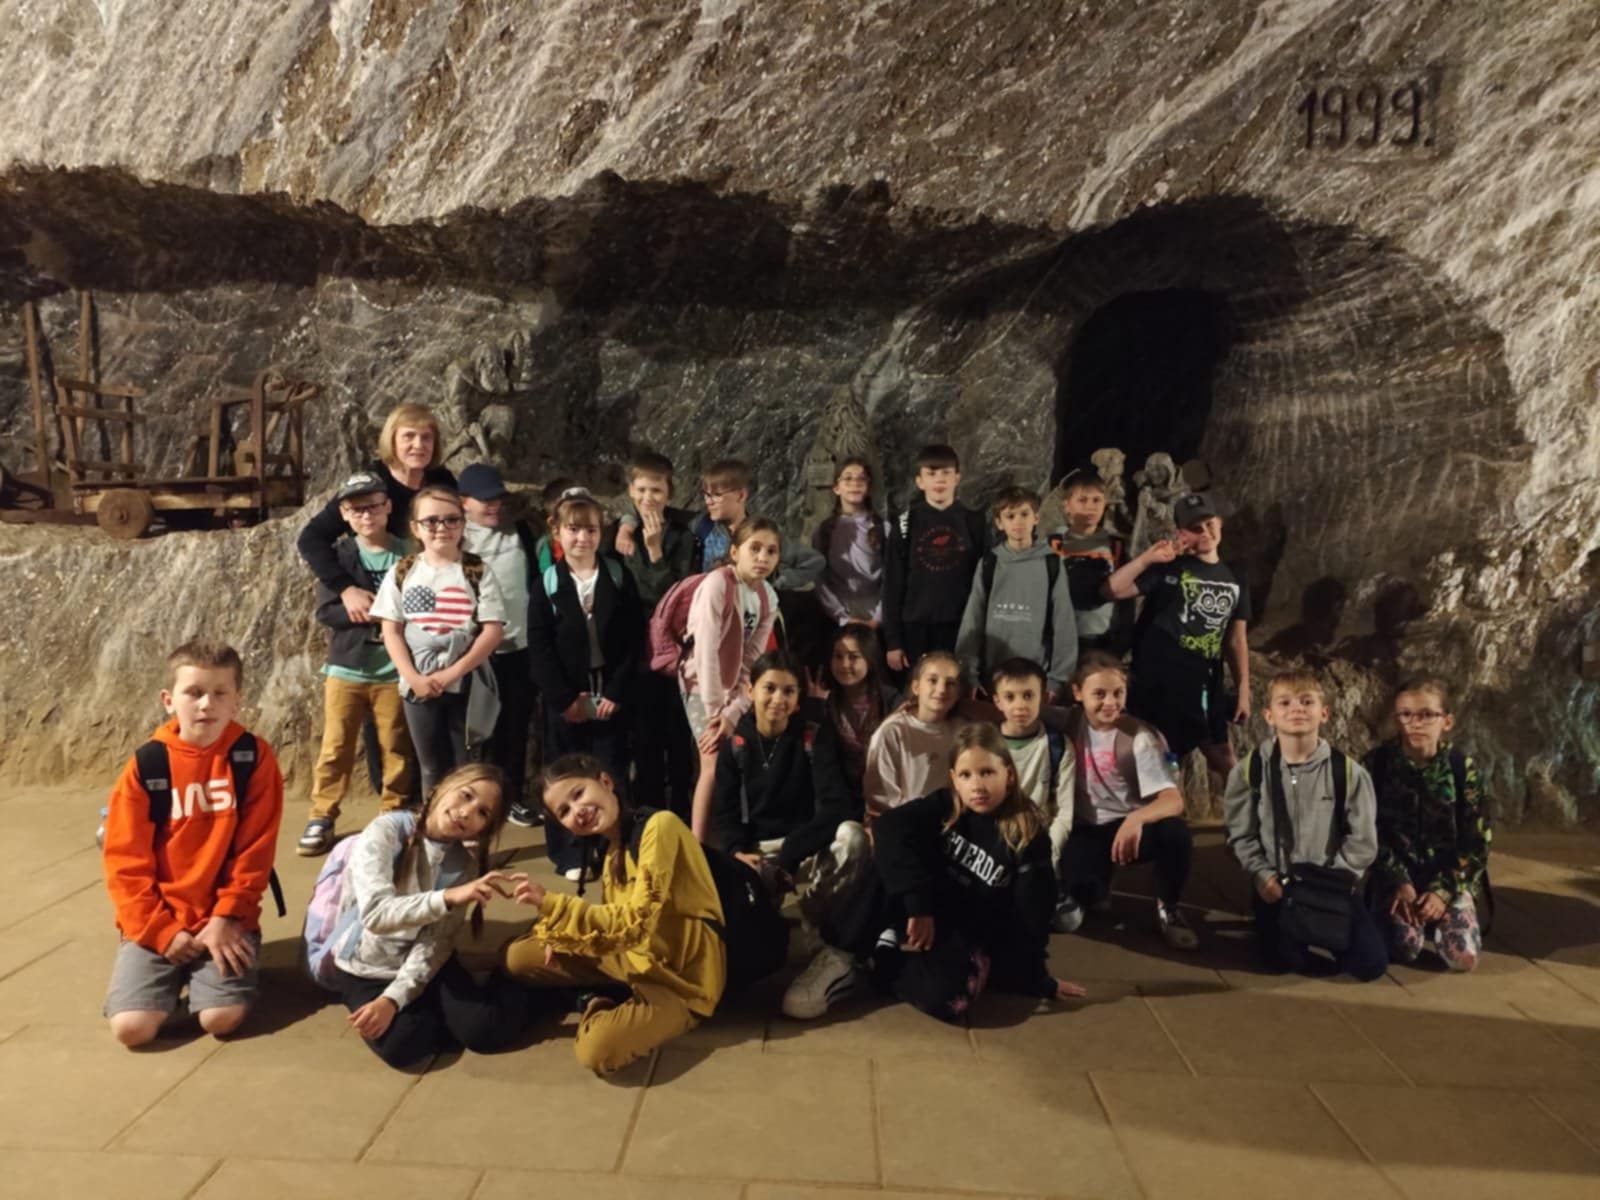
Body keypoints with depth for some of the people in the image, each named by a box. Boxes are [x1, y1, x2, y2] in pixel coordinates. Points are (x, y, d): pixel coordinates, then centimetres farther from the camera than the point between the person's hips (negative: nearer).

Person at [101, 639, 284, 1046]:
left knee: (222, 1018, -17)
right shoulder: (146, 765, -5)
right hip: (159, 921, 1)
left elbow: (255, 851, -4)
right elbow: (126, 861, -3)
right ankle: (176, 975, 18)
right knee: (132, 1026, -14)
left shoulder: (253, 757, -6)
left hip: (225, 918, -1)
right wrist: (162, 930, -8)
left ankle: (200, 974, 16)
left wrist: (227, 917, -11)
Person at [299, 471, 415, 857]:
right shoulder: (338, 556, 3)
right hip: (346, 667, 1)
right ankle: (322, 818, 15)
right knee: (336, 747, 5)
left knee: (396, 748, 6)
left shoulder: (407, 554, -2)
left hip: (394, 670, -1)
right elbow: (326, 611, -5)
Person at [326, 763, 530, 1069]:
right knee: (400, 1044, -29)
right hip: (363, 969, -2)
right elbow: (375, 914, -31)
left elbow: (434, 947, -14)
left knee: (484, 1030, -22)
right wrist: (449, 897, -44)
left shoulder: (464, 865, -6)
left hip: (422, 966, 2)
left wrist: (393, 1000, -29)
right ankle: (421, 1012, 0)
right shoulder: (387, 831, -18)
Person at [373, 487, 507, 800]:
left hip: (467, 685, -2)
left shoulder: (477, 572, -4)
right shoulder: (402, 573, 3)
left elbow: (494, 630, -9)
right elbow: (391, 631, 1)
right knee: (432, 767, 12)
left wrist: (452, 673, -15)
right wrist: (414, 678, -11)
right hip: (420, 686, 2)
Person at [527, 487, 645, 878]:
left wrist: (616, 691, -8)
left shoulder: (619, 576, 2)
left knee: (612, 776, 5)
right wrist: (565, 698, -10)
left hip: (611, 694, 0)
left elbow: (635, 638, -1)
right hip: (565, 698, 0)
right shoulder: (546, 583, 0)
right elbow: (539, 646, -3)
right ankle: (570, 854, 17)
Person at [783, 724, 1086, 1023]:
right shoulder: (944, 806, -9)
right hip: (920, 915, 1)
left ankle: (886, 962, -7)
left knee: (947, 997, -35)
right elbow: (889, 827, -28)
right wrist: (918, 903, -35)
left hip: (970, 935, -1)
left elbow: (1030, 916, -6)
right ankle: (842, 955, -20)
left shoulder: (1029, 837, -10)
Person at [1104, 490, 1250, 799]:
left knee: (1225, 764, 13)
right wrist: (1149, 557, -21)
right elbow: (1113, 590, -16)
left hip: (1207, 684, 6)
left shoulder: (1233, 579, 12)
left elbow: (1236, 638, 13)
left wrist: (1243, 690, 9)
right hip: (1160, 682, -6)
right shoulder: (1169, 568, -4)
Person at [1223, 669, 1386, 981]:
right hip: (1277, 885, 0)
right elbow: (1241, 835, 1)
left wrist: (1329, 882, -10)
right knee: (1284, 960, -17)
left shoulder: (1348, 772, -8)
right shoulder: (1250, 770, -6)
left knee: (1371, 963, -9)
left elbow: (1363, 843, -3)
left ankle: (1322, 928, 23)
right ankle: (1290, 927, 19)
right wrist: (1262, 876, -12)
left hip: (1330, 886, 1)